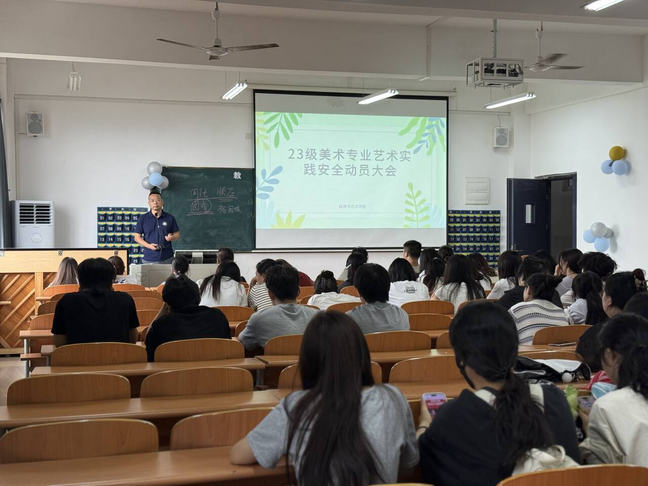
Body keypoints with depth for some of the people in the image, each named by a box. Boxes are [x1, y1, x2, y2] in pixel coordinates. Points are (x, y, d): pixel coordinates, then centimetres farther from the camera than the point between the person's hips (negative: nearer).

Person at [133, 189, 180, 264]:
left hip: (167, 258, 1)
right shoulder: (143, 218, 4)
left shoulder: (170, 218, 5)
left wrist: (171, 237, -12)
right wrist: (149, 245, -10)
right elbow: (137, 237, 6)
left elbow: (177, 235, 12)